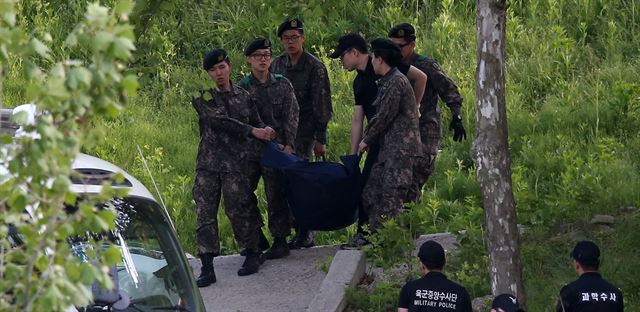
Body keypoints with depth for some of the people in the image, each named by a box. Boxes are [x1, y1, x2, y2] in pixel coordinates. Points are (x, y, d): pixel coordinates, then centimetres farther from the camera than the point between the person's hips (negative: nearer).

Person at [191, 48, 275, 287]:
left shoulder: (243, 97, 12)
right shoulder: (203, 97, 2)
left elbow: (256, 122, 20)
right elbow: (218, 121, -12)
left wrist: (266, 131, -5)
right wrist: (252, 131, -16)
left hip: (236, 164, 1)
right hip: (208, 163, -1)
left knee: (238, 210, -1)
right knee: (205, 213, -5)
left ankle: (252, 254, 20)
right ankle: (207, 267, -4)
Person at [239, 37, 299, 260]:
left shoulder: (282, 84, 5)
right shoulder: (242, 88, 3)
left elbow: (291, 116, 2)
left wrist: (288, 145, -10)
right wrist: (271, 143, -13)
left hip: (279, 147, -1)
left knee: (276, 195, -3)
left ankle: (280, 241, 3)